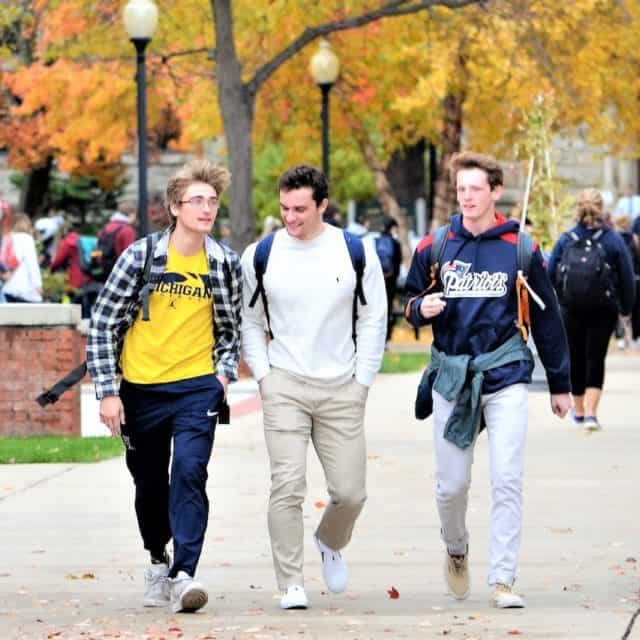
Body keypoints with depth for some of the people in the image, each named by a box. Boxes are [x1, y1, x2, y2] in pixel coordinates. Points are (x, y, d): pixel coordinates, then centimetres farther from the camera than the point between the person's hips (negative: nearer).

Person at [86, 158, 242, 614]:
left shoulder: (225, 264, -1)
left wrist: (225, 371, -2)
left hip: (197, 387, 0)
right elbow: (103, 324, -4)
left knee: (190, 473, -18)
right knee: (149, 483, 12)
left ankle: (183, 575, -20)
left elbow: (231, 328, 14)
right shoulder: (141, 256, -7)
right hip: (141, 389, 0)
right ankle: (158, 561, 37)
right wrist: (107, 391, -9)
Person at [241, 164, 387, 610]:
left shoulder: (356, 252, 0)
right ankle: (292, 585, -5)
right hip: (285, 388, -1)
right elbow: (249, 322, 12)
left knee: (350, 492, 2)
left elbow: (373, 322, 6)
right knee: (288, 486, -12)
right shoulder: (261, 255, 1)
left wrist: (361, 382, 0)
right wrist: (263, 375, 1)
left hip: (342, 390, 1)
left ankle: (331, 543, 35)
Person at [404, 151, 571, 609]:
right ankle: (456, 550, 36)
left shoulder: (520, 249, 1)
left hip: (506, 378, -1)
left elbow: (546, 318, 8)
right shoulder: (435, 248, 3)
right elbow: (411, 302, 15)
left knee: (507, 481, -9)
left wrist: (560, 384, 12)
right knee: (451, 485, 6)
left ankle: (503, 580, -4)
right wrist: (421, 308, -11)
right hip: (452, 377, 2)